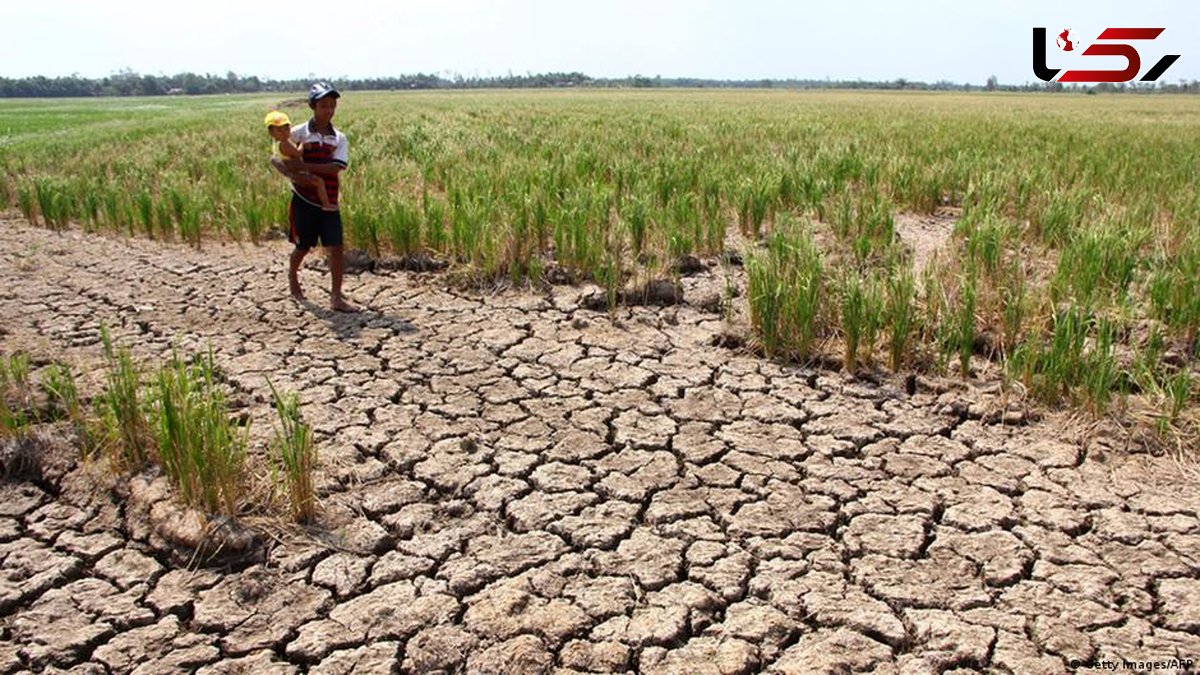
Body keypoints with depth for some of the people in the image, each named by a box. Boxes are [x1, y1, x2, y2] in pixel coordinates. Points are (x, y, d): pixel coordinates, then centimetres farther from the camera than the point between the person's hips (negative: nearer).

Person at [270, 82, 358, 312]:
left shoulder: (339, 139, 2)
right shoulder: (298, 133, -3)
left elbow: (336, 167, -13)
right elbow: (275, 158, 0)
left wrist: (304, 166, -20)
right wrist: (288, 172, -20)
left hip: (329, 202, 2)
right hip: (304, 200, -2)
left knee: (336, 248, -7)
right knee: (303, 247, 11)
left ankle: (336, 297, -2)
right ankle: (292, 277, 41)